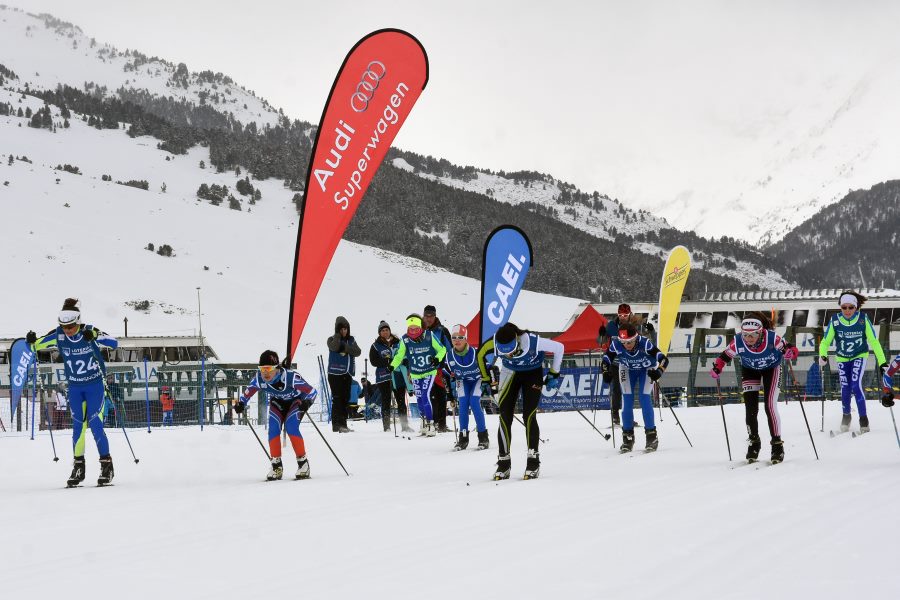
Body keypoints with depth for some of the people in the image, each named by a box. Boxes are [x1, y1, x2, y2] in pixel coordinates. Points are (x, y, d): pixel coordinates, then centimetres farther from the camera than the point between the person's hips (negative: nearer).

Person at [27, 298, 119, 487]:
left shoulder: (90, 331, -18)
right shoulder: (58, 335, -9)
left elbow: (114, 343, -30)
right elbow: (38, 344, -1)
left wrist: (94, 336, -45)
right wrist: (31, 341, -25)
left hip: (94, 385, -3)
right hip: (74, 388, 3)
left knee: (95, 424, -9)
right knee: (78, 426, 2)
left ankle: (107, 465, 1)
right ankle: (78, 467, 11)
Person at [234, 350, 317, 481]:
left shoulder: (290, 377, -39)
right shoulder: (259, 379, -28)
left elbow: (312, 391, -32)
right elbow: (248, 392, -10)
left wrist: (307, 402, -52)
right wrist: (241, 403, -29)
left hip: (296, 400, -4)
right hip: (277, 402, 4)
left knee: (291, 427, -24)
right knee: (273, 429, -14)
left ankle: (303, 463, -13)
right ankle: (276, 467, -2)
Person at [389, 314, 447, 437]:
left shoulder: (430, 336, -17)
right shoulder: (405, 340, -13)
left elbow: (442, 349, -6)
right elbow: (399, 356, -6)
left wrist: (437, 359, -25)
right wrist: (392, 366, -23)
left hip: (429, 372, -3)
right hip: (415, 374, 3)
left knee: (425, 396, -17)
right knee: (419, 399, 8)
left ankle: (430, 424, -11)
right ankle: (425, 423, 28)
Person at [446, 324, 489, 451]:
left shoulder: (475, 353, -31)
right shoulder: (450, 356, -18)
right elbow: (450, 374, -1)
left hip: (478, 379, -4)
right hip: (463, 381, 4)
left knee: (474, 403, -20)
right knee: (463, 405, -12)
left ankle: (483, 437, -9)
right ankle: (463, 438, -3)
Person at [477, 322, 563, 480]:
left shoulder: (532, 341, -38)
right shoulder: (494, 343, -31)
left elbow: (559, 348, -21)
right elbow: (480, 355, -6)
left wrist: (554, 374, -14)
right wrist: (485, 379, 0)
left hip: (533, 373, -3)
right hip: (512, 373, 3)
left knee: (529, 416, -13)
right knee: (505, 416, -7)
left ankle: (533, 462, -4)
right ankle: (503, 463, 1)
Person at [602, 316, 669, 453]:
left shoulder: (645, 343, -39)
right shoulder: (616, 344, -33)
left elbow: (663, 359, -38)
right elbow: (606, 360, -19)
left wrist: (659, 371, -55)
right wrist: (606, 372, -38)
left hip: (647, 369, -2)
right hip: (627, 369, 2)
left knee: (644, 398, -16)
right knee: (627, 400, -7)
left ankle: (651, 435, -7)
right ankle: (628, 438, 3)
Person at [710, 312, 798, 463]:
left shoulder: (772, 338, -37)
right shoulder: (738, 342, -33)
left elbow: (791, 349, -27)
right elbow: (725, 355, -16)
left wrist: (790, 352, -50)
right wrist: (717, 368, -34)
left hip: (771, 368, -2)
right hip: (750, 370, 2)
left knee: (770, 406, -12)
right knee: (750, 408, -5)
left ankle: (777, 444, -1)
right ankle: (753, 442, 14)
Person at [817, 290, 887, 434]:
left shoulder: (863, 319, -17)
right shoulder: (835, 320, -15)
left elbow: (874, 341, -12)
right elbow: (826, 341, -10)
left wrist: (882, 362, -15)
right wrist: (822, 356, -30)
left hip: (859, 356, -2)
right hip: (842, 359, 2)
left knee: (856, 385, -19)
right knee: (845, 389, -1)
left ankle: (863, 418, -5)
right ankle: (846, 415, 27)